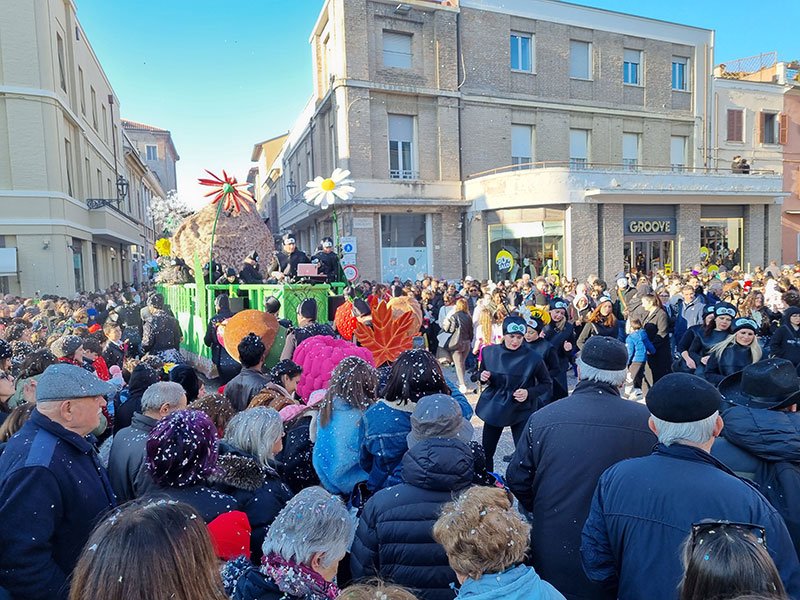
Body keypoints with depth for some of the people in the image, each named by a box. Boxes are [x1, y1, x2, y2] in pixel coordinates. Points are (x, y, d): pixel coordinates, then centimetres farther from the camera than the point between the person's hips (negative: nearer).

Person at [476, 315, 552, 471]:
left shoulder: (533, 358, -14)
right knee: (486, 451, 11)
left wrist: (529, 392, -20)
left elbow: (547, 384, -3)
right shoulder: (489, 352, -5)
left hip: (521, 411, -3)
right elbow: (481, 374, 12)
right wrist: (483, 377, -11)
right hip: (493, 408, 3)